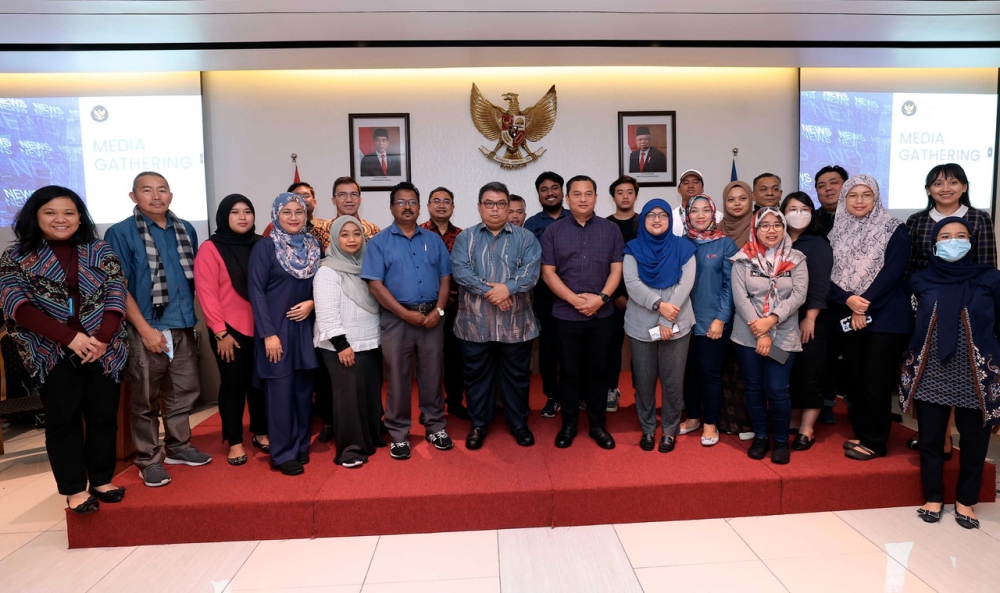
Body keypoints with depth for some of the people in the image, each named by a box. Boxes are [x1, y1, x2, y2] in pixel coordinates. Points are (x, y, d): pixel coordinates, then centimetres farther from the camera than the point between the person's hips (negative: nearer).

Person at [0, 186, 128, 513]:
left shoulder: (101, 251, 5)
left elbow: (116, 296, -2)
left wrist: (103, 339, -16)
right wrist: (70, 337, -20)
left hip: (104, 350, 1)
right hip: (52, 354, -1)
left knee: (104, 416, 7)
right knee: (63, 420, 5)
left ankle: (101, 480, 23)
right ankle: (75, 489, 18)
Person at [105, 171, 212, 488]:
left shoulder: (186, 229, 9)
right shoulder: (120, 233, -6)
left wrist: (190, 312, 9)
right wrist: (145, 329, -14)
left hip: (184, 327, 5)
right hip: (146, 330, -5)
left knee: (184, 391, 14)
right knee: (146, 398, 6)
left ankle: (178, 447, 31)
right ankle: (148, 459, 20)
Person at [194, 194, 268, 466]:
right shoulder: (210, 248, -6)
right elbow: (206, 293, -9)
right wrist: (220, 332, -11)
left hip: (260, 327, 3)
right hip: (230, 330, -3)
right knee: (233, 384, 6)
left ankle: (260, 433, 29)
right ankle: (234, 442, 19)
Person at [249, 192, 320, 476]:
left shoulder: (313, 246, 8)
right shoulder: (265, 247, -6)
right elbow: (256, 292, -10)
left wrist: (312, 303, -8)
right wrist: (268, 333, -15)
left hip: (305, 327, 5)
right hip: (276, 328, -4)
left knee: (304, 389, 9)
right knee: (280, 391, 0)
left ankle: (301, 446, 24)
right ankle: (283, 454, 12)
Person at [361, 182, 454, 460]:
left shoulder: (433, 239, 9)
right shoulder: (379, 241, -1)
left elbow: (445, 278, 7)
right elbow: (375, 284, -8)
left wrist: (438, 310, -7)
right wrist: (406, 314, -13)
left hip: (432, 317, 3)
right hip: (397, 318, -2)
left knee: (432, 375, 11)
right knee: (398, 378, 6)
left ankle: (436, 427, 25)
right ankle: (398, 434, 18)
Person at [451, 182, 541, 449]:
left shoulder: (525, 238, 6)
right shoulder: (465, 238, 6)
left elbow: (531, 271, -7)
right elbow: (460, 270, -9)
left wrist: (508, 287, -24)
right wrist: (488, 291, -20)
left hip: (515, 322, 0)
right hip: (475, 322, 0)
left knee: (517, 375, 11)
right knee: (477, 375, 11)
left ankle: (518, 423, 28)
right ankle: (478, 424, 27)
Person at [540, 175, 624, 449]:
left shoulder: (611, 229, 6)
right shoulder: (553, 231, 2)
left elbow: (617, 268, 2)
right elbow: (547, 272, -4)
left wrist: (601, 298, -13)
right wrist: (574, 299, -13)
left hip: (602, 314, 1)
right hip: (566, 314, -1)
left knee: (598, 370, 9)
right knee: (569, 371, 7)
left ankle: (597, 425, 21)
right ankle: (568, 424, 20)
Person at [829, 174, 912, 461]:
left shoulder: (895, 229, -1)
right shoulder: (837, 234, 9)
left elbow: (893, 271, -11)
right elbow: (829, 276, 2)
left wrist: (864, 304, -17)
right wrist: (848, 301, -15)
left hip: (885, 316, -4)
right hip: (848, 317, 4)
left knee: (875, 381, -3)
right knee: (854, 378, 8)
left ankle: (873, 441, 10)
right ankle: (861, 434, 22)